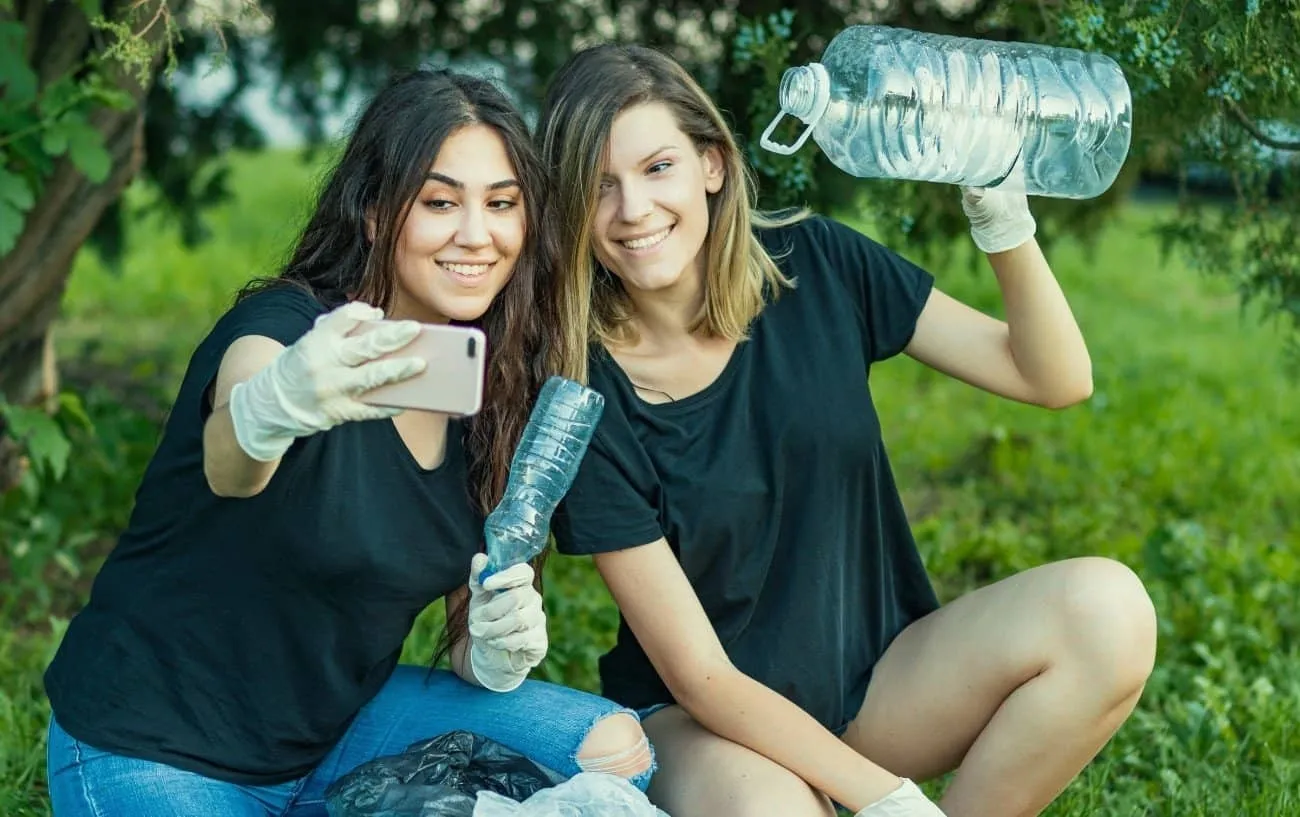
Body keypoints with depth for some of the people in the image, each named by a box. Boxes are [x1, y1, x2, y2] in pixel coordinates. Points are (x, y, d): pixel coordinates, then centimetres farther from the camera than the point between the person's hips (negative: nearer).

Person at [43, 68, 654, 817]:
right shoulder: (285, 326, -20)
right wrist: (279, 404, -67)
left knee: (614, 746, -12)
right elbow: (226, 459, -44)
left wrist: (501, 650, -18)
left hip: (337, 726, 6)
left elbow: (472, 621, 5)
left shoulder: (494, 389, -2)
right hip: (155, 754, -5)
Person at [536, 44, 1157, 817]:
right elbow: (699, 675, -17)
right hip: (710, 721, -4)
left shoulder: (814, 266, -8)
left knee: (1105, 608, -23)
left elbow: (1057, 378, -5)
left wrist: (1000, 215, -20)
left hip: (879, 678, 4)